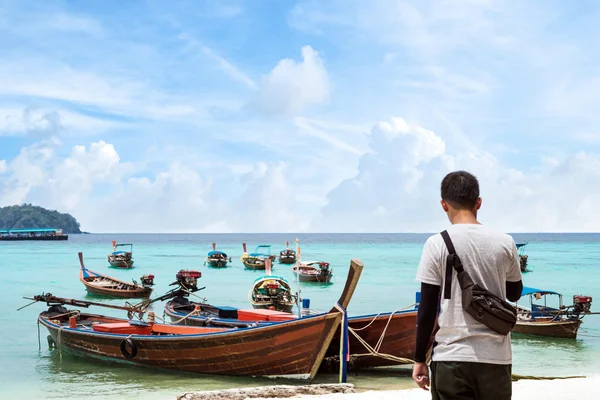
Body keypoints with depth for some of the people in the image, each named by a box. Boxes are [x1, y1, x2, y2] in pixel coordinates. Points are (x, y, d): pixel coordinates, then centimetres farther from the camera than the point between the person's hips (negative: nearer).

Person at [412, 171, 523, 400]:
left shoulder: (437, 244, -7)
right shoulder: (505, 243, 1)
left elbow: (427, 310, -6)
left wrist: (420, 359, 2)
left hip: (451, 357, -3)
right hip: (496, 356, 3)